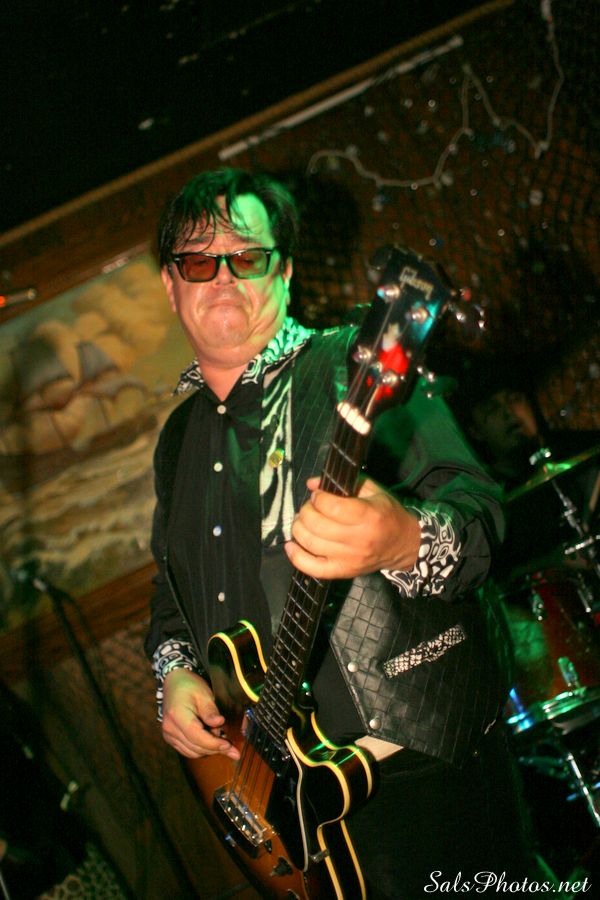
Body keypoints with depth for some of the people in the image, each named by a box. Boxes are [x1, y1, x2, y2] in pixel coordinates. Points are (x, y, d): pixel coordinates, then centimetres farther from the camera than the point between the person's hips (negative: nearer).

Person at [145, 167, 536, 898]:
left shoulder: (349, 369, -8)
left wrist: (406, 543, -42)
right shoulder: (179, 438, 14)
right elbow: (172, 588, 24)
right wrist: (174, 671, 4)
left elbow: (474, 505, -20)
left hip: (424, 754, -6)